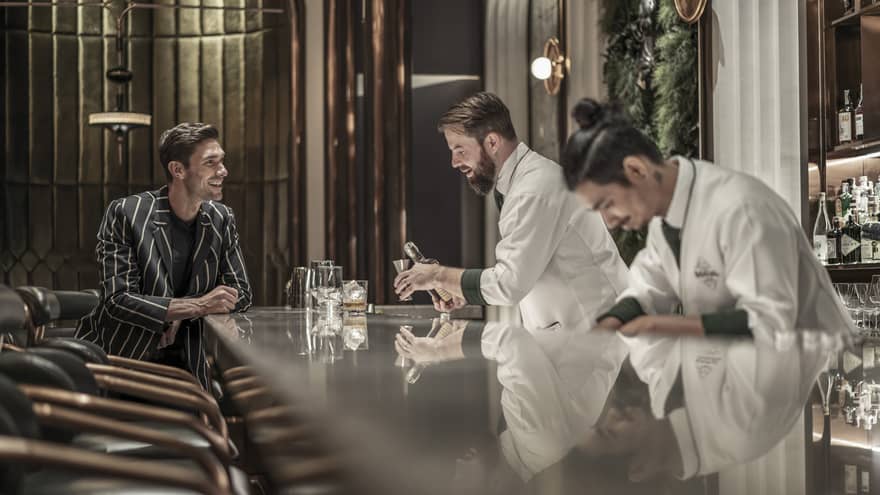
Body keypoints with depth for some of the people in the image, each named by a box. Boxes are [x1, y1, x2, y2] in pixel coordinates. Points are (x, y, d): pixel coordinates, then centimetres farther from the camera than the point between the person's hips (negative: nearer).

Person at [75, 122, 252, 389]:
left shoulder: (221, 219, 2)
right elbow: (117, 300, -17)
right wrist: (198, 306, -26)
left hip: (180, 361, 3)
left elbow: (240, 293, 3)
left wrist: (181, 313, -14)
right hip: (114, 357, -3)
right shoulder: (125, 214, -11)